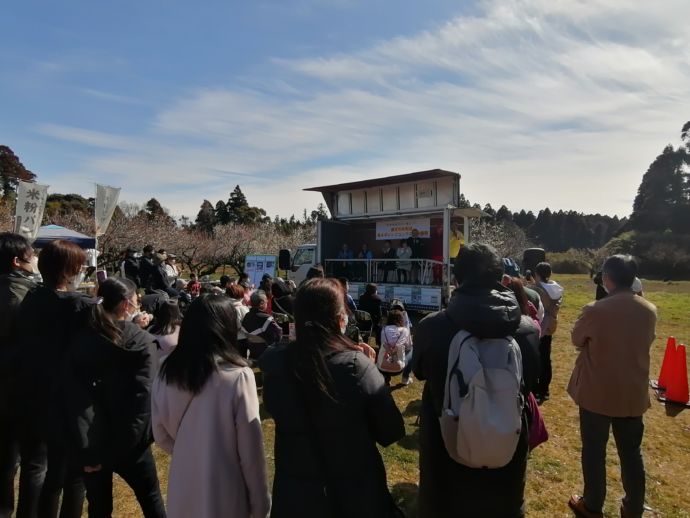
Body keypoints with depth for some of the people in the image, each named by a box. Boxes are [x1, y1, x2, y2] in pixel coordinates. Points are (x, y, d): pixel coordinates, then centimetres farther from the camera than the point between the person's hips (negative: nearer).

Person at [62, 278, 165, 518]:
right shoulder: (141, 342, -12)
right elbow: (142, 398, -18)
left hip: (91, 443, 3)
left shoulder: (79, 341, -5)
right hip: (129, 442, -2)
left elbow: (72, 396, -10)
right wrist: (121, 447, -10)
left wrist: (86, 448, -10)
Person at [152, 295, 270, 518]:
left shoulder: (166, 374, -7)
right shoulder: (238, 376, -22)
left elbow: (161, 435, 6)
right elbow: (251, 451, -16)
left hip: (182, 495, 5)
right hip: (224, 499, -4)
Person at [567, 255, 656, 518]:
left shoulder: (595, 310, -21)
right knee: (631, 452, 18)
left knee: (594, 450, 11)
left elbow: (577, 340, -4)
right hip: (634, 394, 4)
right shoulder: (649, 310, -5)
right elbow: (646, 342, 12)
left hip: (597, 393, -4)